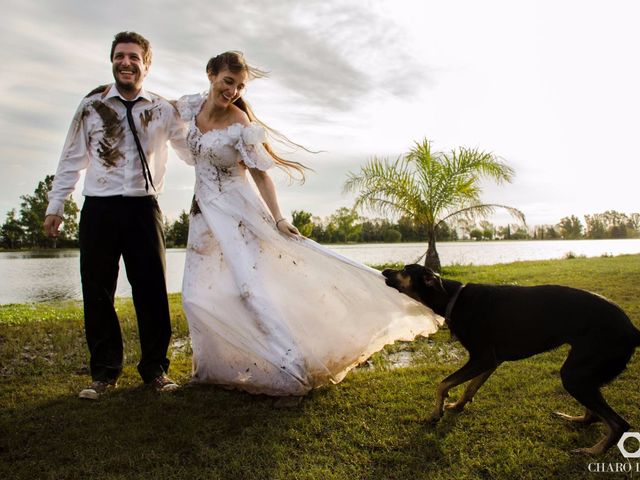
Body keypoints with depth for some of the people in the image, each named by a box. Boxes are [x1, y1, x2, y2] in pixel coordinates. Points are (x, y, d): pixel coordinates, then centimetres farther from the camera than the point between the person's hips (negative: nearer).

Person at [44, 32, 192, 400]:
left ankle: (155, 368, 16)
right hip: (99, 208, 1)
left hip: (144, 208, -1)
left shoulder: (164, 110, 6)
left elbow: (194, 151, 8)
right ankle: (104, 372, 17)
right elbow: (73, 158, 10)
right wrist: (56, 205, 9)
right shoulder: (91, 106, 8)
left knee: (152, 291, 1)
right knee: (97, 293, 4)